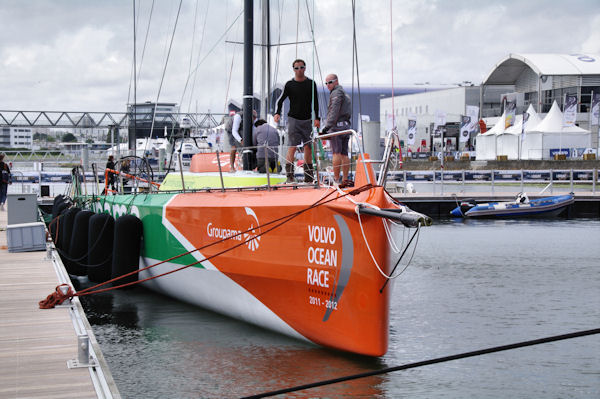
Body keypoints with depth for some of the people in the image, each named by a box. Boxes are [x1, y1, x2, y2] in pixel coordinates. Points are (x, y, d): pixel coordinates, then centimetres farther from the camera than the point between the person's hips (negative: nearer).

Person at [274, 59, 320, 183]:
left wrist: (317, 118, -1)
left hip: (307, 120, 2)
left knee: (308, 147, 3)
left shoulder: (311, 83, 7)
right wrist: (277, 113, -16)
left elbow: (315, 102, 8)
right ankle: (289, 175, -12)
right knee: (292, 147, -11)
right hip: (293, 119, -2)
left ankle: (309, 176, 11)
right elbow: (281, 100, 2)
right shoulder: (289, 84, 3)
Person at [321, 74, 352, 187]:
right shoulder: (345, 94, 25)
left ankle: (336, 179, -16)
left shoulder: (336, 93, -5)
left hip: (337, 126, -9)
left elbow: (334, 112, -16)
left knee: (336, 153, -12)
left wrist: (327, 127, -20)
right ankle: (345, 179, 2)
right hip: (346, 126, 9)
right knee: (344, 154, 5)